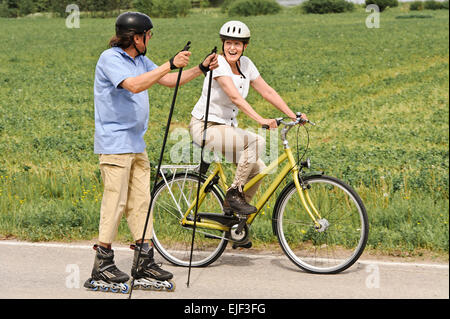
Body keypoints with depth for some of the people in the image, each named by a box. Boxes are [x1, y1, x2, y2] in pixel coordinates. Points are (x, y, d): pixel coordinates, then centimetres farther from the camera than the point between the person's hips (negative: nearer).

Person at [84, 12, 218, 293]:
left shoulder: (140, 60, 15)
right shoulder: (110, 59, -13)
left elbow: (169, 80, 19)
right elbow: (134, 85, -28)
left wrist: (201, 69, 9)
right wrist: (171, 65, -29)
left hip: (136, 143, 9)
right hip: (115, 143, -9)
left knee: (141, 200, 8)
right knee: (115, 201, -9)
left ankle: (144, 262, 12)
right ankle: (103, 266, -3)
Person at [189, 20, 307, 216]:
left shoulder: (245, 64, 4)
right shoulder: (218, 63, -18)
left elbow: (267, 92, 5)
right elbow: (235, 97, -31)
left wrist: (293, 115, -4)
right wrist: (260, 120, -42)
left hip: (227, 127, 7)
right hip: (205, 126, -7)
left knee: (258, 170, -7)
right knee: (257, 142, -27)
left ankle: (232, 210, 11)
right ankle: (234, 193, -16)